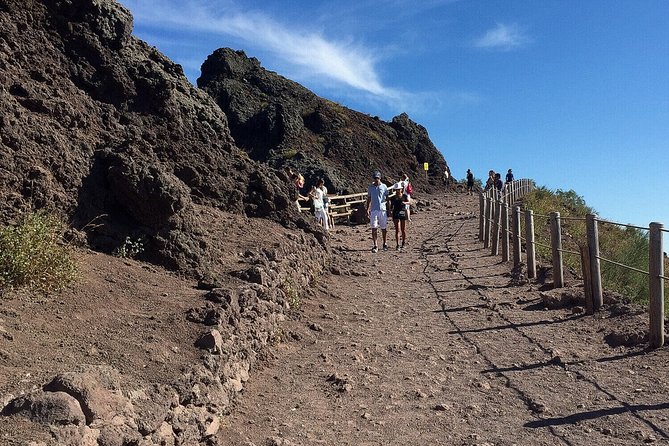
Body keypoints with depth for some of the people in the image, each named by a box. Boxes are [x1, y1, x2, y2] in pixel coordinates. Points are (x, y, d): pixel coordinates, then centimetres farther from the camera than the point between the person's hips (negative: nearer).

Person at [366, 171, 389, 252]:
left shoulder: (384, 186, 3)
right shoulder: (370, 187, 6)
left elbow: (387, 198, 7)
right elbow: (369, 199, 11)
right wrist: (367, 209, 3)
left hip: (383, 209, 0)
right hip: (373, 210, 0)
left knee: (383, 228, 8)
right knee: (374, 228, -6)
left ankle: (385, 244, 23)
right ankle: (375, 246, -2)